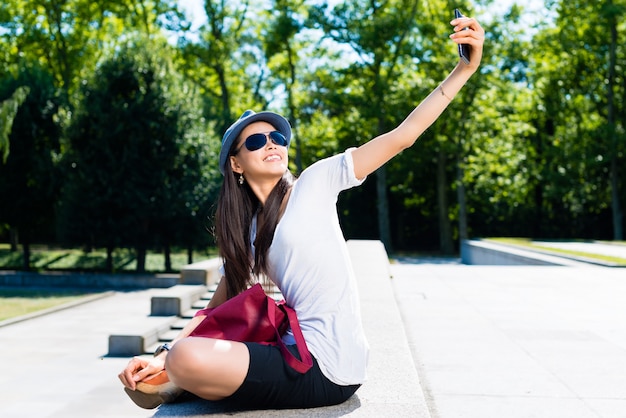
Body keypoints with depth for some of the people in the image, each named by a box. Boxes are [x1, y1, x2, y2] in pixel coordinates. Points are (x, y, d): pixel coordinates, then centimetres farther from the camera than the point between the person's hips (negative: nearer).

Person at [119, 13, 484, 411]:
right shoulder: (247, 234, 14)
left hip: (329, 368, -7)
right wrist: (163, 357, 5)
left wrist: (466, 69, -13)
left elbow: (403, 136, -6)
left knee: (190, 360, -20)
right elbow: (217, 308, 16)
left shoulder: (316, 181, -1)